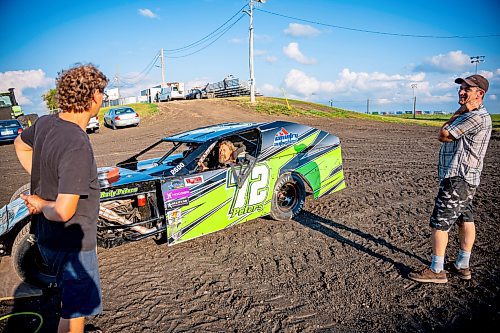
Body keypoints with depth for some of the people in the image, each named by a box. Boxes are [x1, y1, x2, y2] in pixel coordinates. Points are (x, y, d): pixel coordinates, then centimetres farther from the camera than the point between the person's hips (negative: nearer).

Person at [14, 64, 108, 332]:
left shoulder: (45, 123, -4)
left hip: (46, 237, 9)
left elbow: (20, 144, 20)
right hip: (72, 243, -8)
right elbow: (64, 212, -33)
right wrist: (41, 204, -12)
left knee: (71, 300, 30)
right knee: (75, 311, 13)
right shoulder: (77, 146, -31)